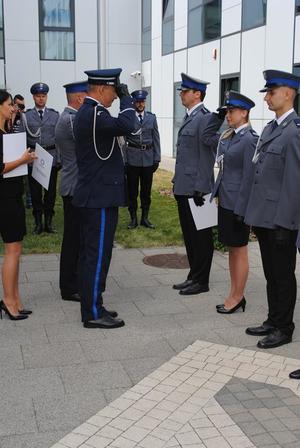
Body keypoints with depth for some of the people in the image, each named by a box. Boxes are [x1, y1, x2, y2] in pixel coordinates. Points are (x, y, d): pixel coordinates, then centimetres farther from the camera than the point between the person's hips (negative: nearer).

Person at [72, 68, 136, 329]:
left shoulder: (87, 112, 15)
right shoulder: (94, 113, -18)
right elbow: (127, 125, -30)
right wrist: (126, 97, -16)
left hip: (92, 196, 11)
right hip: (101, 198, -11)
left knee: (90, 255, 15)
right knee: (98, 256, -4)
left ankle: (92, 306, 25)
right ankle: (93, 314, 5)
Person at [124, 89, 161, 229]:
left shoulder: (151, 117, 6)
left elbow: (156, 139, 7)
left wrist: (157, 159, 3)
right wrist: (124, 160, -6)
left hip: (148, 159, 3)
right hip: (132, 159, -2)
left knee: (146, 191, 9)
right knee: (132, 191, 5)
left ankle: (145, 218, 20)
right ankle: (133, 218, 16)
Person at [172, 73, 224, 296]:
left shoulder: (206, 118, -13)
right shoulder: (189, 118, 15)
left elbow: (208, 157, -17)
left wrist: (201, 189, -20)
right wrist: (177, 183, 16)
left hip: (196, 189, -9)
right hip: (184, 188, 9)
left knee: (201, 236, 2)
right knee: (190, 235, 16)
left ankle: (201, 281, 13)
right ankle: (194, 277, 27)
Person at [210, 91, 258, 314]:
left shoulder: (250, 139, -14)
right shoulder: (228, 136, 11)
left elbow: (249, 176, -17)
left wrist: (241, 210, -18)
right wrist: (217, 194, 13)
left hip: (238, 204, -8)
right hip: (225, 201, 8)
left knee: (239, 250, 3)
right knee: (232, 249, 15)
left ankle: (238, 297, 15)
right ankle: (234, 294, 25)